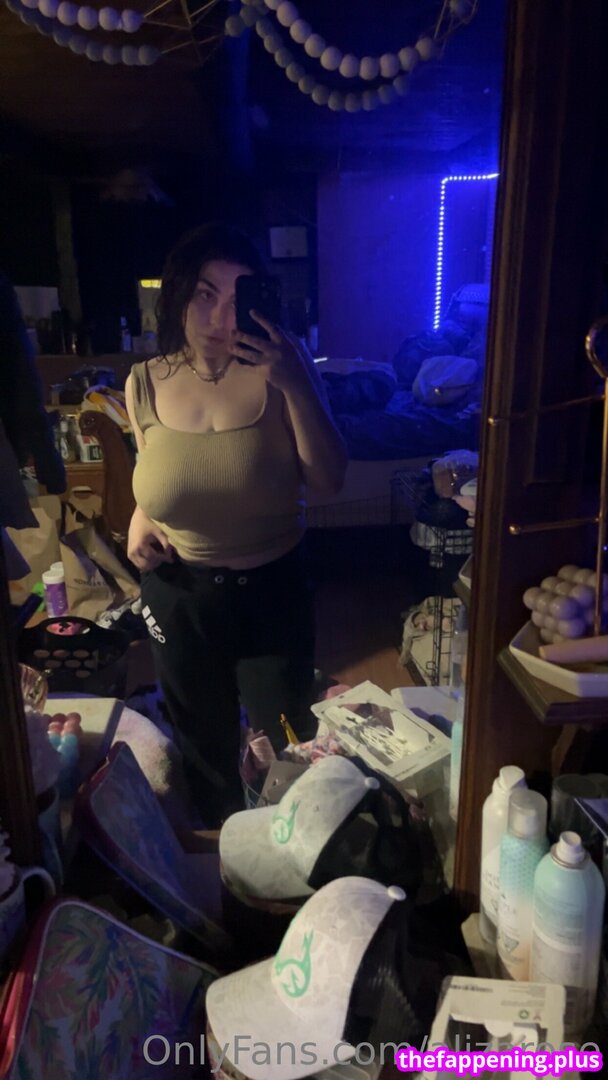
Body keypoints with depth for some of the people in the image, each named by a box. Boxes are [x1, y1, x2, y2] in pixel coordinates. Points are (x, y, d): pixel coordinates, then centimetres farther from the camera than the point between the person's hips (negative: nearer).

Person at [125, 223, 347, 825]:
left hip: (273, 592, -2)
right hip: (179, 596, 2)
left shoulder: (281, 369, -15)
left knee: (285, 749, 19)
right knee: (206, 745, 25)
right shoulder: (145, 383, -7)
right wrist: (140, 521, -9)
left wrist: (296, 386, -32)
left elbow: (329, 480, -22)